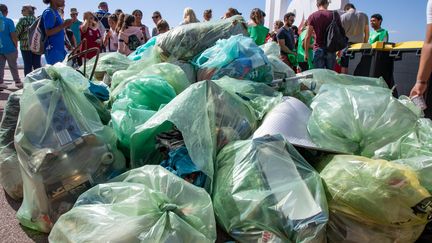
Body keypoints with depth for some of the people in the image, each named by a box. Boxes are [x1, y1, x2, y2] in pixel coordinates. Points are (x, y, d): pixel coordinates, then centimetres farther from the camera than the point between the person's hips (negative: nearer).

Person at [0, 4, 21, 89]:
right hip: (9, 48, -4)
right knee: (13, 66, 7)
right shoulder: (8, 21, -10)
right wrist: (16, 46, 1)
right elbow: (13, 36, -12)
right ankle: (18, 82, 15)